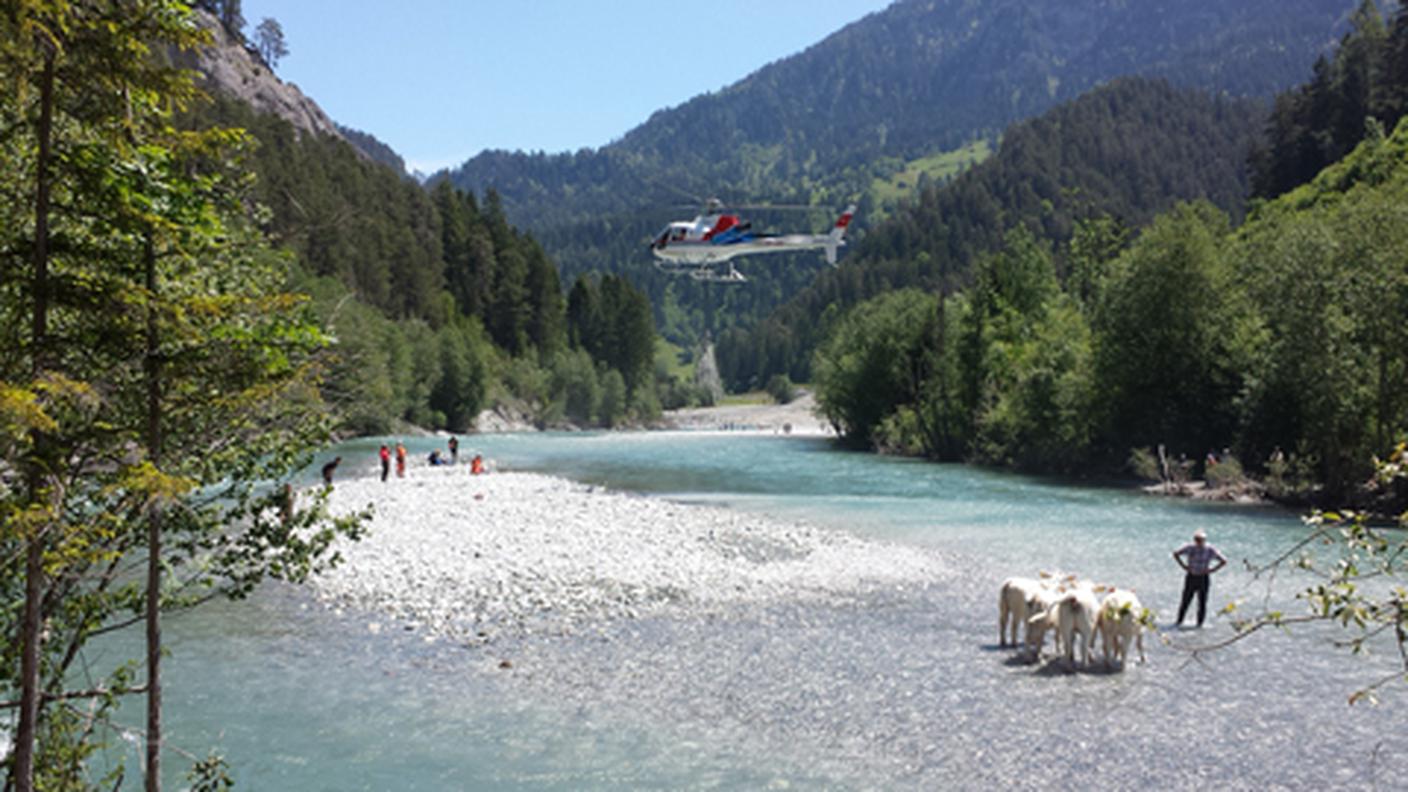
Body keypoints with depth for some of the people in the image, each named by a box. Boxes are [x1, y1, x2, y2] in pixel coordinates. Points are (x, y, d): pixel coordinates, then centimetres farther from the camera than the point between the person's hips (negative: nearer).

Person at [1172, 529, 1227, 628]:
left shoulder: (1210, 550, -8)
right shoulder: (1189, 548, -6)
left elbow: (1224, 561, -2)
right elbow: (1175, 554, 7)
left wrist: (1212, 570, -10)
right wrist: (1183, 566, -2)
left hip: (1203, 578, 0)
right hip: (1191, 577, 1)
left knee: (1202, 603, 2)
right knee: (1185, 602, 2)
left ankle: (1199, 624, 14)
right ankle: (1179, 622, 12)